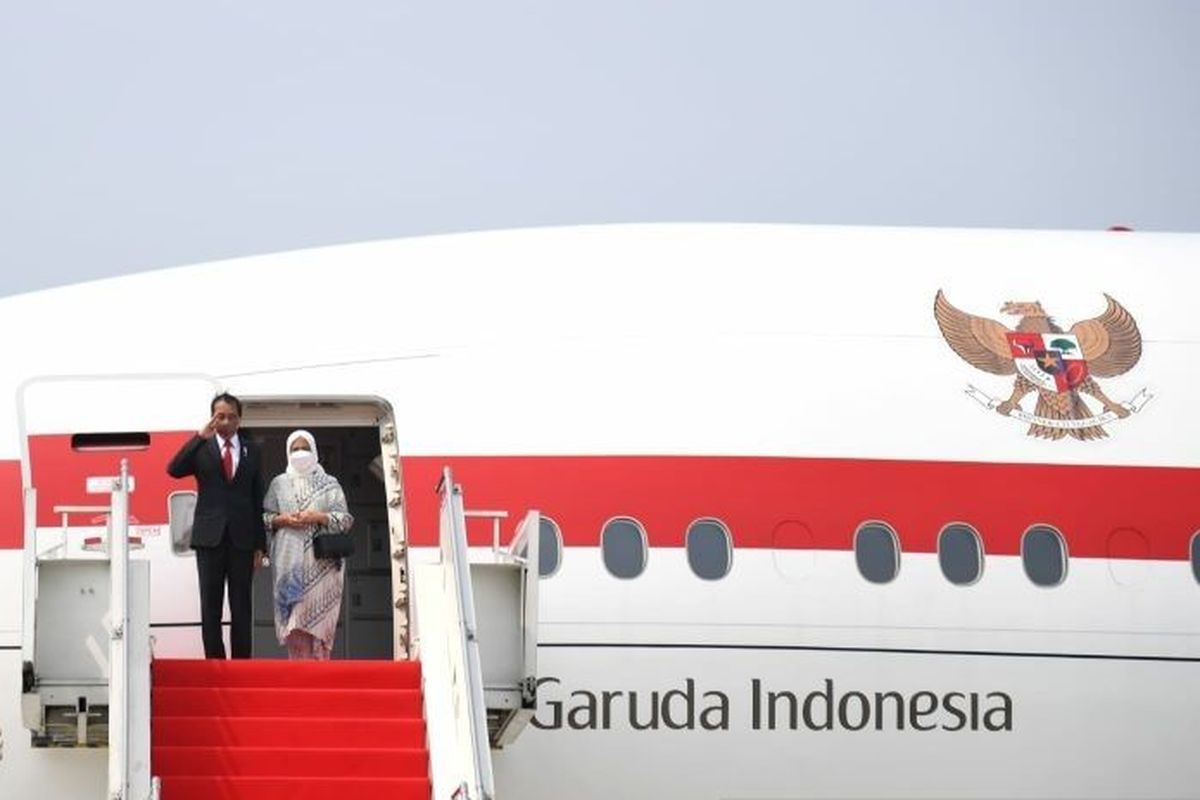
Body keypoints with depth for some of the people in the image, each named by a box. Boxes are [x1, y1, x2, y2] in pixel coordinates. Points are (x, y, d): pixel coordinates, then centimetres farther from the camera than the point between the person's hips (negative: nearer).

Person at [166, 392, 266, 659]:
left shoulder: (250, 451, 10)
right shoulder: (202, 449, 5)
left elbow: (258, 499, 10)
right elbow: (173, 470, -13)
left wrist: (260, 545, 5)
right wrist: (200, 437, -20)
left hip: (241, 538, 1)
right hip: (210, 537, -1)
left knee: (241, 608, 2)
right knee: (210, 607, 1)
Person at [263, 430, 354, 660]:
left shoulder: (329, 484, 10)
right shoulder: (279, 484, 14)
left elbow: (345, 519, 4)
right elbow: (264, 517, 11)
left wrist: (319, 517, -11)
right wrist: (281, 520, -8)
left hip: (322, 560, -1)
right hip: (290, 560, 1)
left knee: (319, 613, -8)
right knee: (294, 617, -6)